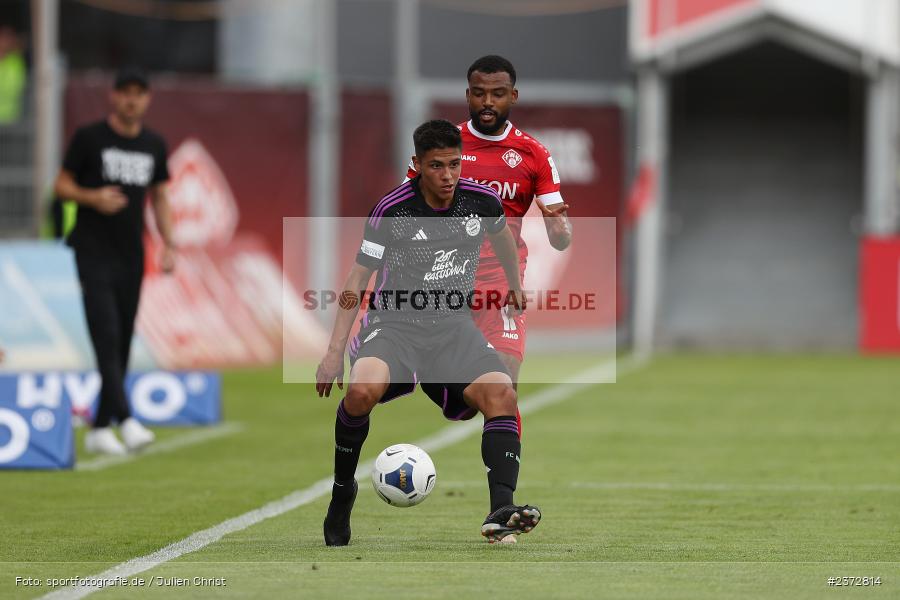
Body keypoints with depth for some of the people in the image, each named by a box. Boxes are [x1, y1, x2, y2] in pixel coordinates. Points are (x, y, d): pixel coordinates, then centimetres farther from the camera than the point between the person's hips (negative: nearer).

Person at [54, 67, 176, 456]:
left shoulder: (154, 145, 11)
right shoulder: (89, 138, -3)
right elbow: (62, 185, 1)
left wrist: (169, 246, 8)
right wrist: (93, 197, -19)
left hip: (131, 256, 5)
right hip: (94, 252, -5)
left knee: (122, 343, 6)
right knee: (106, 336, -17)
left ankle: (99, 430, 13)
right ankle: (125, 420, -27)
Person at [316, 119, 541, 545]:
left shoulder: (482, 201, 0)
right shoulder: (391, 210, -10)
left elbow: (501, 234, 26)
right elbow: (358, 278, -3)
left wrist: (515, 285, 39)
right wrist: (334, 351, -7)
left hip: (454, 325, 3)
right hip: (394, 321, -3)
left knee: (501, 395, -25)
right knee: (362, 389, -33)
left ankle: (501, 511, -31)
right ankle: (342, 491, -10)